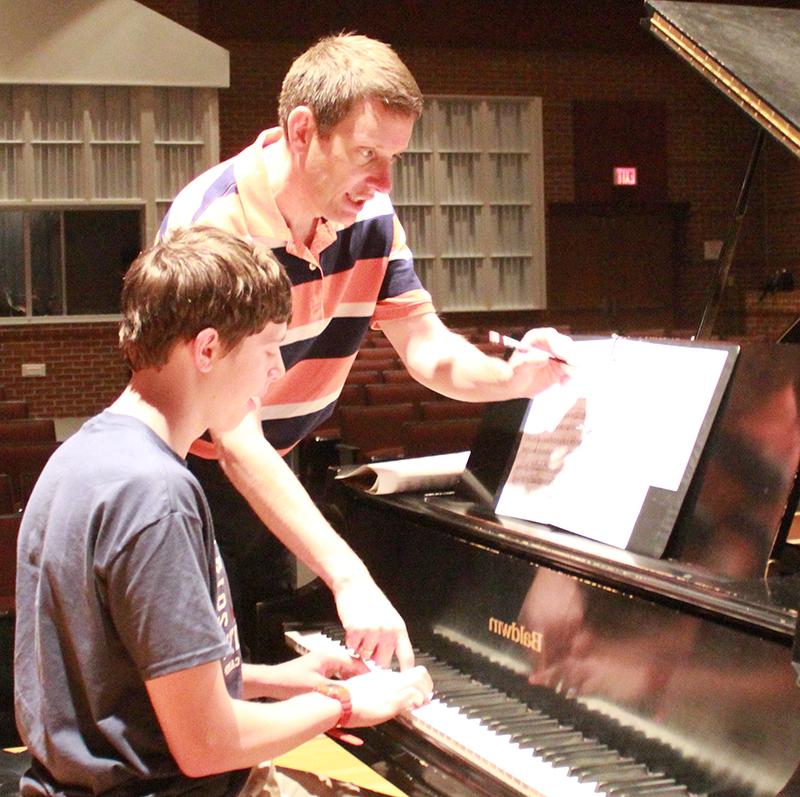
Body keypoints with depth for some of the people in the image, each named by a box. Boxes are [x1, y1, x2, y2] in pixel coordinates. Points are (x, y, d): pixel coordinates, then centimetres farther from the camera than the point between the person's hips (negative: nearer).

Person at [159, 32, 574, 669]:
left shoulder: (368, 216, -5)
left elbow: (428, 350, -3)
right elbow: (237, 444, -35)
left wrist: (511, 377, -26)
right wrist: (349, 580, -42)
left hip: (278, 478, 7)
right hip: (188, 482, -6)